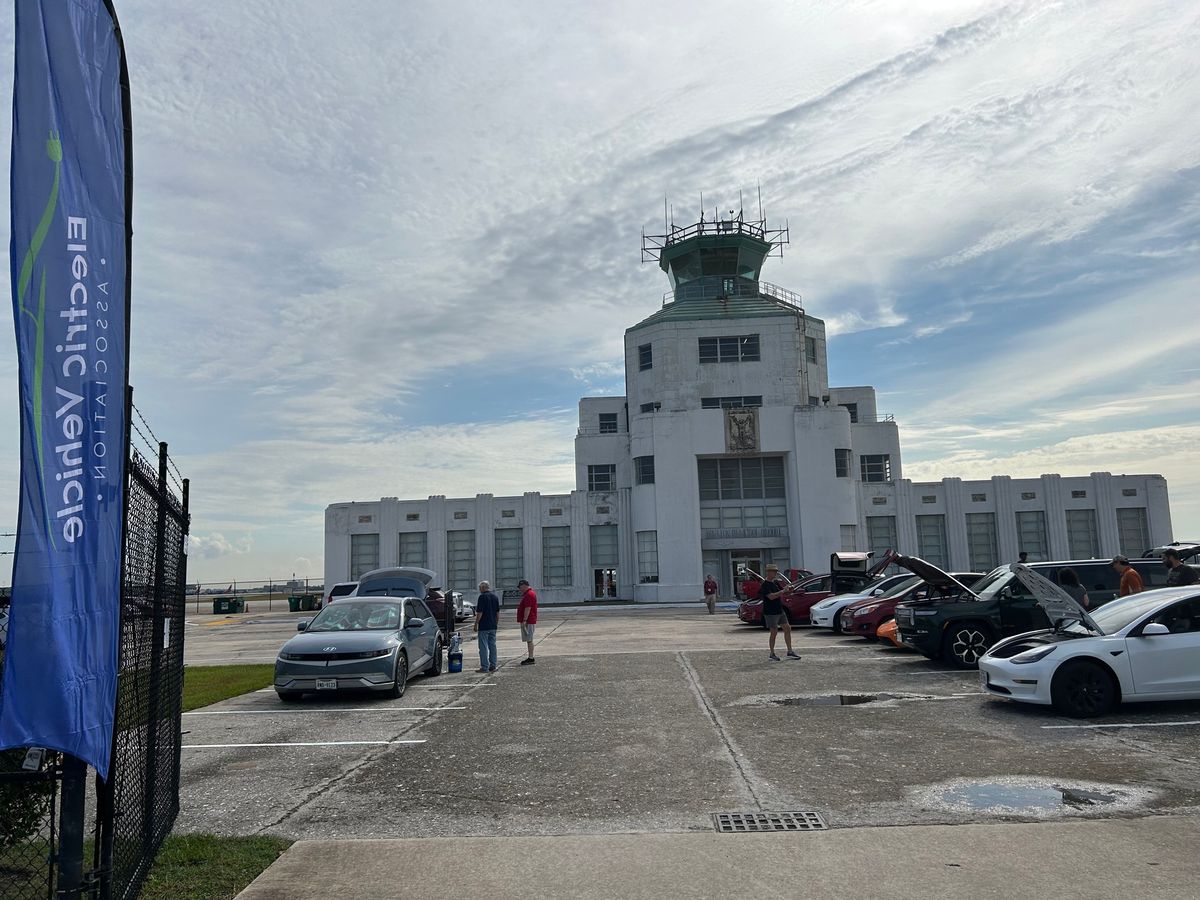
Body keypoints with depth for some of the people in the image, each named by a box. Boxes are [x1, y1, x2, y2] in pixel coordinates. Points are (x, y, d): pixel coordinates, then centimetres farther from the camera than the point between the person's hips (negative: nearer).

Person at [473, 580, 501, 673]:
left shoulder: (482, 597, -12)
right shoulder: (495, 597, 9)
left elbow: (479, 612, -15)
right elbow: (498, 612, 13)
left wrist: (476, 624, -7)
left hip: (483, 626, -7)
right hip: (493, 626, 7)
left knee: (483, 647, -3)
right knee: (492, 646, 11)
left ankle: (484, 667, -4)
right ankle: (492, 666, 13)